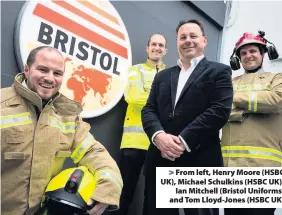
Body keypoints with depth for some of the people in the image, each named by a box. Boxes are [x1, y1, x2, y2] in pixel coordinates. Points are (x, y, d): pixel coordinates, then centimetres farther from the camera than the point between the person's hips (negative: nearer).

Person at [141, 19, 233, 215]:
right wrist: (159, 136, -12)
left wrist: (183, 141, -15)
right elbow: (148, 110, 9)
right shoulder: (162, 76, 18)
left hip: (200, 160, -4)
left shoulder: (219, 71, 5)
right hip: (161, 158, 4)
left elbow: (220, 110, -9)